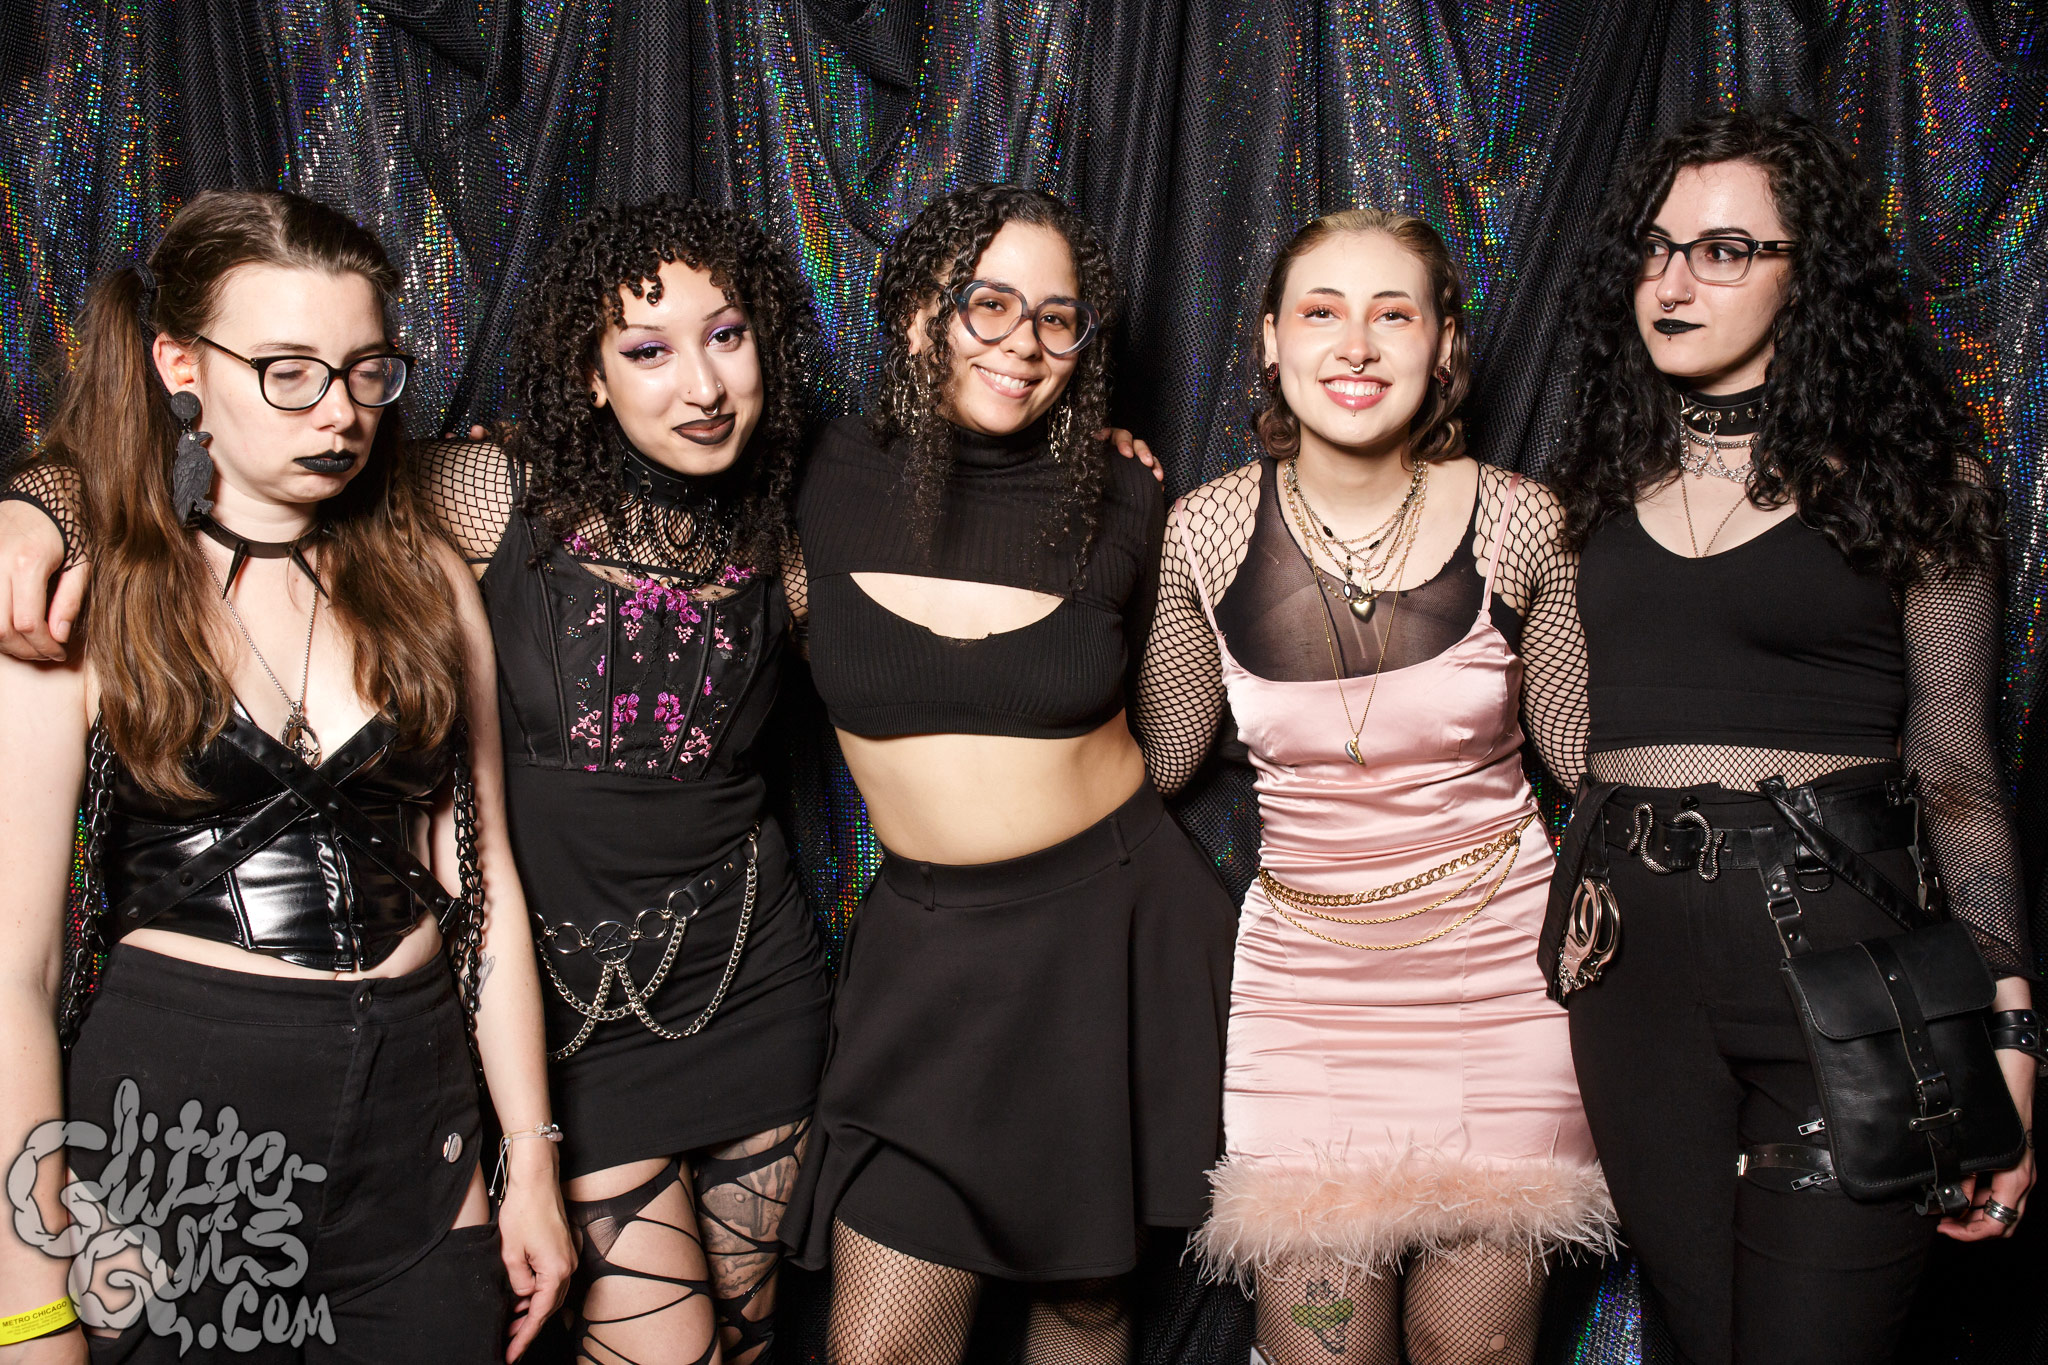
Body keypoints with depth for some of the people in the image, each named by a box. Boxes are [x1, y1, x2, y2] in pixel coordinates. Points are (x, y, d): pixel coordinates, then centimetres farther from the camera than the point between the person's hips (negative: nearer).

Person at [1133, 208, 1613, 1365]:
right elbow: (1160, 758, 5)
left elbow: (1587, 746, 5)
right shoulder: (1209, 530, -5)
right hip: (1305, 972, 1)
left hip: (1499, 963, 0)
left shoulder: (1519, 522, -7)